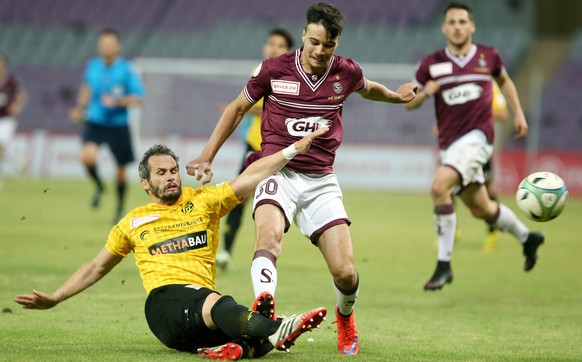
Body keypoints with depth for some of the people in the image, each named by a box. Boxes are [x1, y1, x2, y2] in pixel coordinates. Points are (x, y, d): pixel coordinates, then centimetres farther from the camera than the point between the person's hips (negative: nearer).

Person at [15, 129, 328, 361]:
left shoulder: (203, 201, 21)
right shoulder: (133, 222, 22)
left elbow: (250, 177, 15)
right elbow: (97, 267, 31)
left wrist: (295, 148, 6)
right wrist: (55, 298, 25)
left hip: (204, 306, 5)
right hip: (166, 301, -5)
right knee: (214, 302, -41)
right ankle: (275, 333, -63)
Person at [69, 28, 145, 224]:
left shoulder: (126, 70, -10)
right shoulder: (92, 65, 1)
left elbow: (138, 98, -11)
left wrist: (117, 101, -24)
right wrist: (79, 109, 15)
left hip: (118, 125, -2)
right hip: (95, 123, 2)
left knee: (120, 171, 7)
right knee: (87, 156, -25)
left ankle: (120, 207, 32)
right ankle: (99, 186, 6)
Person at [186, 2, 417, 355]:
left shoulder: (347, 73, 1)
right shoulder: (274, 69, -5)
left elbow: (367, 89, 29)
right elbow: (238, 108, 11)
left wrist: (397, 96, 19)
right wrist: (207, 157, 9)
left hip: (321, 181, 2)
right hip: (277, 171, -2)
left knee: (345, 272, -7)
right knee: (269, 233, -35)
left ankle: (345, 316, 27)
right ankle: (265, 308, -58)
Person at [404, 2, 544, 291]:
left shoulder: (488, 57, 1)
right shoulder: (431, 64, 1)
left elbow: (504, 80, 23)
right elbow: (409, 104, 5)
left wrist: (518, 113, 18)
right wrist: (424, 92, -15)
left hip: (476, 137, -4)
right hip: (448, 144, 4)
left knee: (439, 187, -27)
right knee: (481, 209, 16)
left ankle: (444, 265, -20)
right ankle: (527, 238, 44)